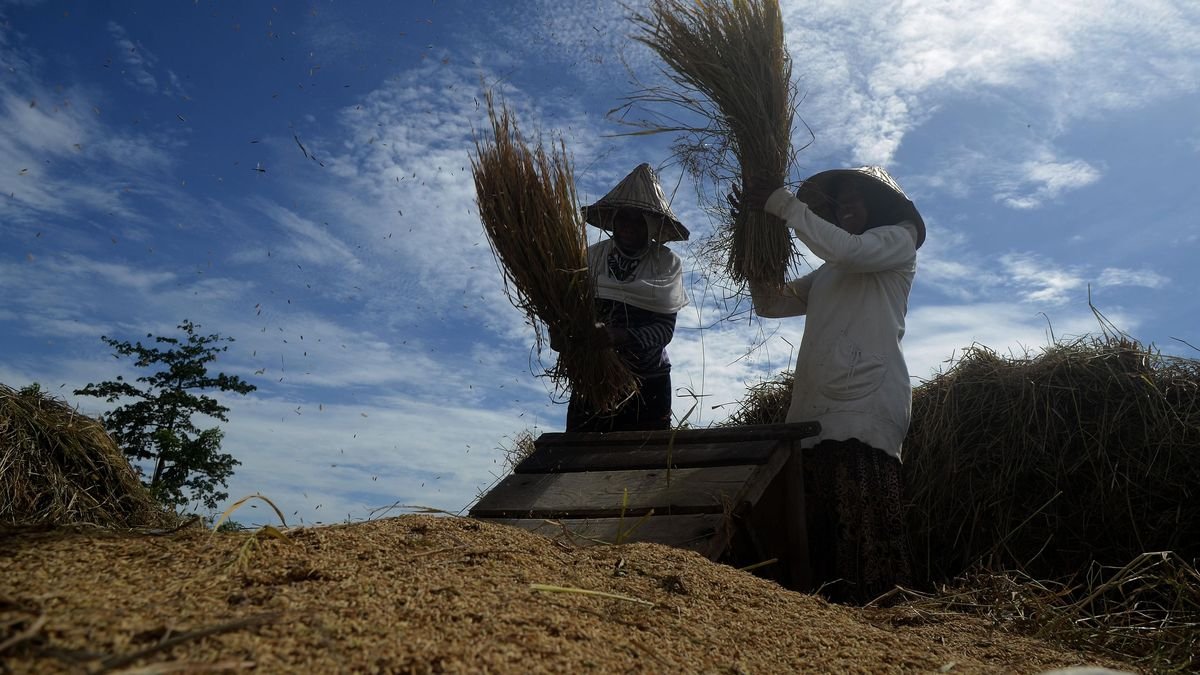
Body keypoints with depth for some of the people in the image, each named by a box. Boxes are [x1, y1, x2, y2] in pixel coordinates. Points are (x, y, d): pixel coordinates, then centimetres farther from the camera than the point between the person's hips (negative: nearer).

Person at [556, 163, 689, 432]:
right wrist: (560, 332, -24)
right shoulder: (592, 256, 2)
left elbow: (665, 327, -10)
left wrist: (622, 337, -26)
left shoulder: (666, 263, -3)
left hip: (647, 383, -1)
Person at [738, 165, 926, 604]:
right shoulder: (827, 274, 32)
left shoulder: (898, 239, 14)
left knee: (863, 529, -17)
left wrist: (783, 203, -3)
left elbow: (848, 249, -8)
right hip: (816, 407, 6)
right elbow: (770, 303, 27)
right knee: (818, 528, -3)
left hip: (866, 404, -6)